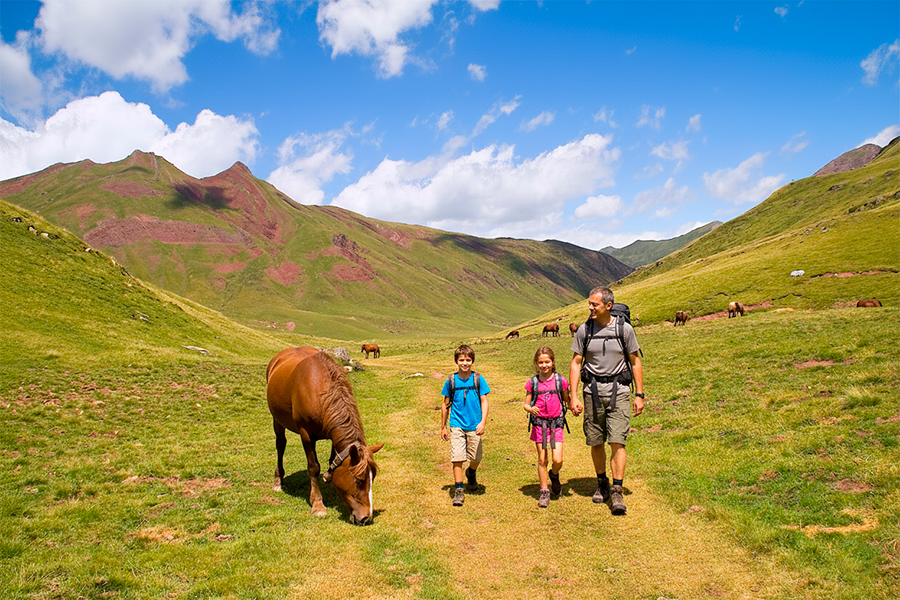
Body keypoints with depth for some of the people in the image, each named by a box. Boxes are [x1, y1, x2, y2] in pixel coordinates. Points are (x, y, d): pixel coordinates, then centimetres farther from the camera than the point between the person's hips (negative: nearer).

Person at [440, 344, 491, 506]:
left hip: (474, 426, 0)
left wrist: (483, 422, -13)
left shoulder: (478, 379, -2)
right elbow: (446, 404, 9)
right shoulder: (451, 380, 0)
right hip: (457, 425, 0)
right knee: (457, 458, -8)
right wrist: (443, 427, 12)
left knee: (476, 457, 8)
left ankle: (471, 473, 41)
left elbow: (484, 401, -1)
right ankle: (458, 490, 2)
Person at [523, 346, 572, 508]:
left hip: (556, 422, 0)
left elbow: (567, 400, 12)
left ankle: (554, 475, 26)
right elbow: (526, 404, 5)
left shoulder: (560, 380, 0)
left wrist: (573, 406, -10)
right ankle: (544, 491, 18)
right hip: (539, 423, 0)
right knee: (542, 460, 3)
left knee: (557, 460, -8)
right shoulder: (533, 382, 1)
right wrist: (531, 409, -17)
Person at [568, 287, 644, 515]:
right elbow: (576, 363, 3)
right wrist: (574, 397, -3)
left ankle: (617, 491, -3)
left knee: (617, 442, -9)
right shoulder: (584, 330, 0)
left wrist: (639, 395, 2)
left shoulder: (625, 329, -2)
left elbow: (635, 363, 5)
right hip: (592, 390, 2)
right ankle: (602, 483, 29)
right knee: (596, 443, 9)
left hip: (618, 390, -2)